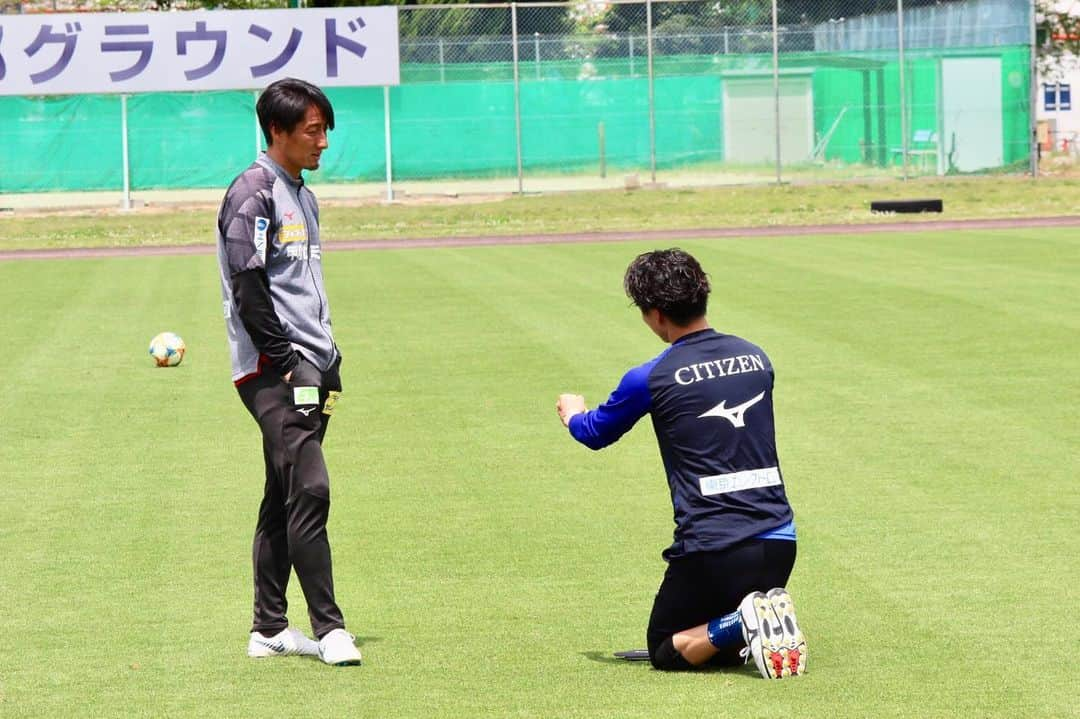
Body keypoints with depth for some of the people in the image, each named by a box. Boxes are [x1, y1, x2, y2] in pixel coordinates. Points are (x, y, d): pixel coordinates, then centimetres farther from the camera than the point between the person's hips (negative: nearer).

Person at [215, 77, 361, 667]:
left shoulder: (302, 197, 19)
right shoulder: (253, 194, -9)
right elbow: (248, 287, -17)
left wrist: (329, 363, 16)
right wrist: (286, 362, -18)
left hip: (310, 369, 9)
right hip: (272, 371, -9)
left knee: (284, 498, 11)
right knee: (309, 488, -16)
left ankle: (269, 628, 16)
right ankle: (328, 628, -16)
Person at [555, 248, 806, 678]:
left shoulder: (651, 379, -6)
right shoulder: (756, 358, 9)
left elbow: (595, 434, 13)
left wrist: (573, 415, 38)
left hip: (710, 551, -5)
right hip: (779, 543, 5)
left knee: (665, 651, 14)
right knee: (726, 648, 26)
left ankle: (740, 624, -14)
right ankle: (769, 617, -6)